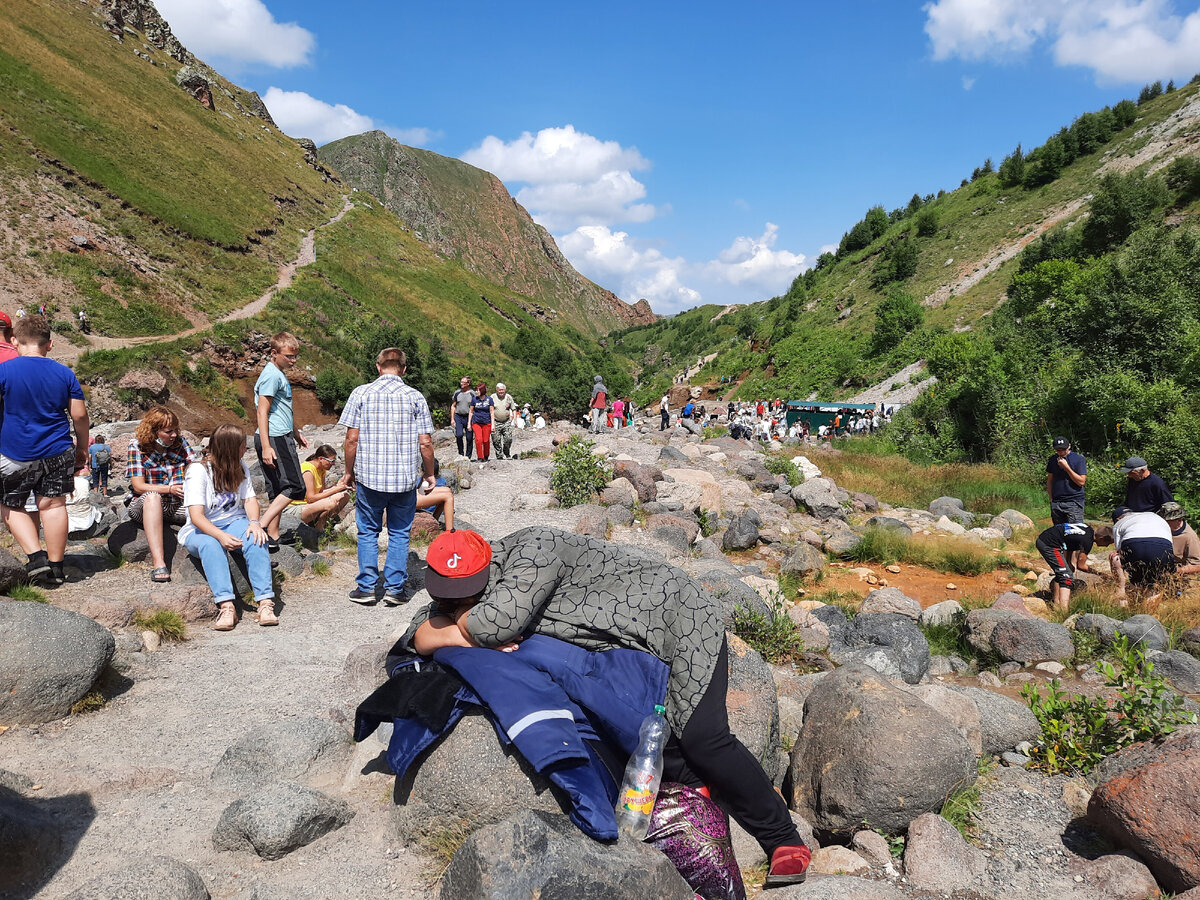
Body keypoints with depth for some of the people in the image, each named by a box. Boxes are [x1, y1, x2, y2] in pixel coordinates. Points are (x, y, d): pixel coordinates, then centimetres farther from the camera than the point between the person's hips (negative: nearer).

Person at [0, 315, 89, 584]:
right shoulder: (64, 373, 0)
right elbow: (79, 415, 2)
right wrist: (82, 448, 13)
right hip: (58, 452, 2)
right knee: (53, 505, 5)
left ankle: (37, 556, 3)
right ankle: (55, 568, 10)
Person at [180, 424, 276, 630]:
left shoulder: (240, 467, 6)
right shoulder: (198, 470, -13)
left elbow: (249, 499, 2)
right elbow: (196, 516, -20)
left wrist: (254, 522, -21)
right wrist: (221, 536, -36)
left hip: (234, 522, 4)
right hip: (201, 530, -3)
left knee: (256, 539, -30)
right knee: (210, 544, -38)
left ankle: (265, 602, -39)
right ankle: (226, 606, -48)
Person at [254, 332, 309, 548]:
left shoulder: (279, 374, 19)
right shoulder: (272, 375, -13)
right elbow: (262, 412, -18)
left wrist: (296, 433, 37)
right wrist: (266, 446, -22)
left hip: (281, 438, 10)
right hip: (275, 440, -10)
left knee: (278, 491, 10)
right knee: (295, 487, -10)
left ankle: (273, 538, 13)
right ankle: (261, 527, -13)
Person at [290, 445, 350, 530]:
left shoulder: (321, 469, 6)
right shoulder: (308, 470, -21)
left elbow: (321, 492, 1)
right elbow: (311, 498, -26)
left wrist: (336, 485, -14)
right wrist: (335, 489, -26)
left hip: (310, 505, 9)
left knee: (345, 495, -1)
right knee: (331, 503, -35)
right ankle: (317, 528, -11)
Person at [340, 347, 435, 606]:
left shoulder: (361, 393, -1)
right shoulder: (415, 397, -1)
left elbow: (352, 439, -3)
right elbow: (425, 443, -3)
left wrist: (349, 471, 9)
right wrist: (429, 474, 10)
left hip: (369, 477, 0)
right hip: (405, 478, 0)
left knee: (368, 532, 13)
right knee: (399, 534, 10)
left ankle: (366, 587, 16)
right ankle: (394, 588, 11)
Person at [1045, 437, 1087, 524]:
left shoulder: (1079, 459, -2)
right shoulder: (1052, 460, 11)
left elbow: (1081, 481, -9)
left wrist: (1066, 467, -14)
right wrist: (1051, 499, 10)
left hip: (1074, 502, -4)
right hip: (1056, 503, 4)